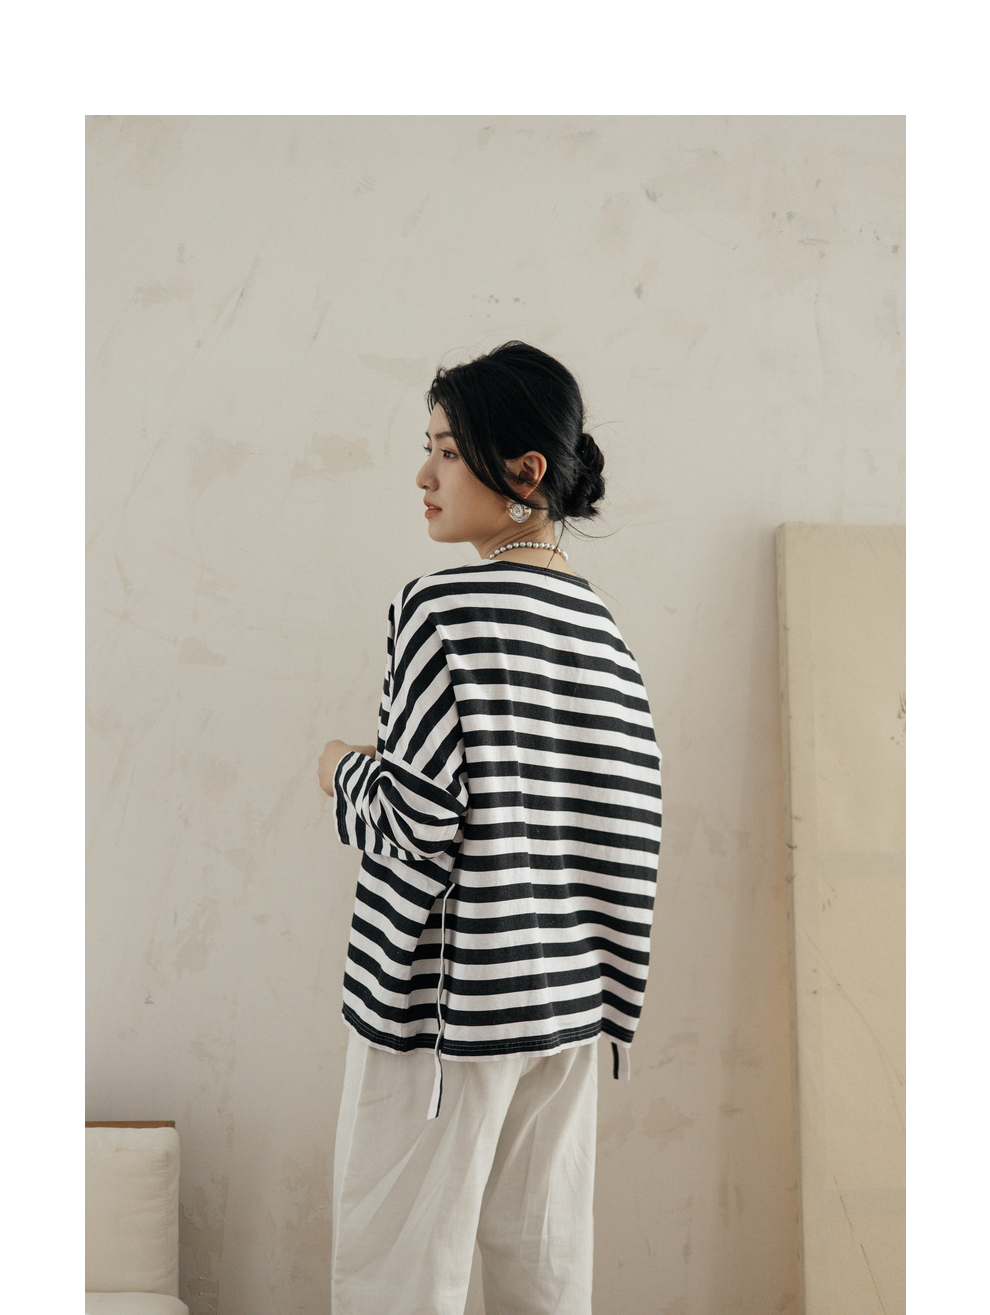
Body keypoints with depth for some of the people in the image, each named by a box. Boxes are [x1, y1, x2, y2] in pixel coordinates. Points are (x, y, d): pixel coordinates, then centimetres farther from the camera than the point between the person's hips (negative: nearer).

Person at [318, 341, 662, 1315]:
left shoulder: (442, 608, -13)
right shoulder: (602, 628, 8)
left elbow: (414, 821, -19)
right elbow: (629, 832, 10)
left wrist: (343, 769, 2)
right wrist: (607, 994, 18)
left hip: (446, 997, -7)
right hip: (569, 997, 7)